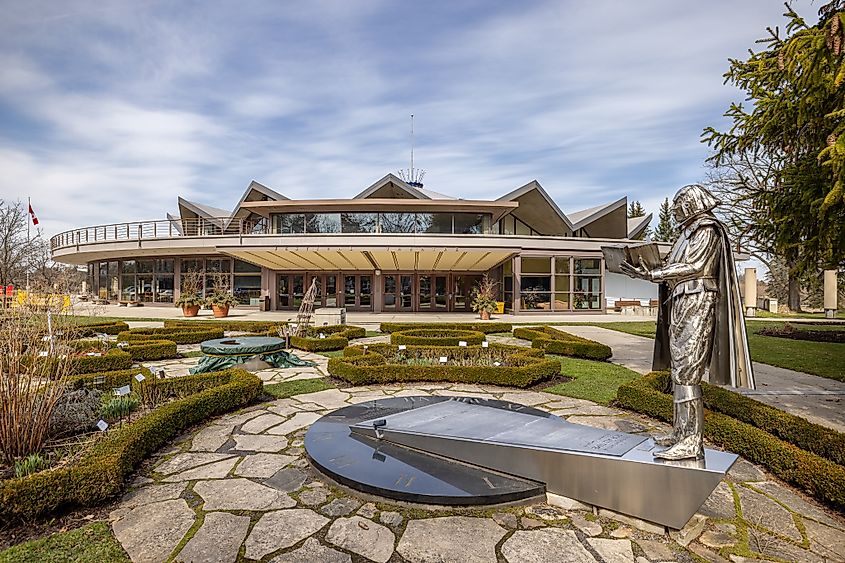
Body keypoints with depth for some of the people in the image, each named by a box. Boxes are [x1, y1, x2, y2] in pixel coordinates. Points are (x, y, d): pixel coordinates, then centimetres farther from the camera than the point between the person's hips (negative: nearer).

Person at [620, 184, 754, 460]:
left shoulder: (706, 229, -4)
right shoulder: (692, 230, 23)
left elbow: (693, 266, -14)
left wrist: (652, 275, -18)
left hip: (696, 303, -10)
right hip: (682, 303, 10)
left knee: (686, 371, -12)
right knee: (680, 369, 9)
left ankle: (691, 442, -9)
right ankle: (681, 432, 17)